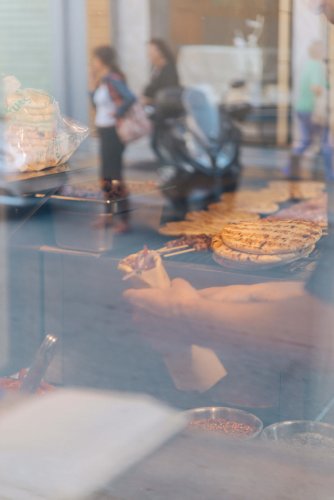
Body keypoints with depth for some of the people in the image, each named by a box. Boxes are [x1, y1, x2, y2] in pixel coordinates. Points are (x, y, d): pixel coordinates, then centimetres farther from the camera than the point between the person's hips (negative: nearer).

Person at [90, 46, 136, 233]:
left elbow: (130, 98, -30)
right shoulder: (102, 80, 11)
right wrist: (93, 85, 8)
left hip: (112, 132, -10)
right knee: (106, 176, 16)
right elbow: (97, 104, 17)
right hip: (104, 131, 10)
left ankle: (124, 220, -1)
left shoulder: (112, 79, -17)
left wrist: (117, 114, -19)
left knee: (114, 176, -6)